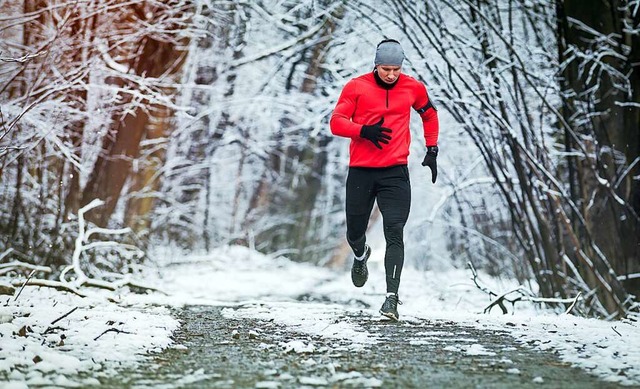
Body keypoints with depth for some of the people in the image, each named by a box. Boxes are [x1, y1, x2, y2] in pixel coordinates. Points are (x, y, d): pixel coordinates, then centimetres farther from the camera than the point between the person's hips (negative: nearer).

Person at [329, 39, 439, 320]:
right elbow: (336, 122, -3)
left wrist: (432, 150, 16)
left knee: (394, 232, -14)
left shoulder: (413, 88, 4)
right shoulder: (356, 87, -2)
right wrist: (364, 131, -19)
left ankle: (392, 297, -17)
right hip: (361, 172, 1)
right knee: (354, 232, 11)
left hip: (395, 173, 0)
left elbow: (429, 114, 23)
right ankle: (360, 255, 49)